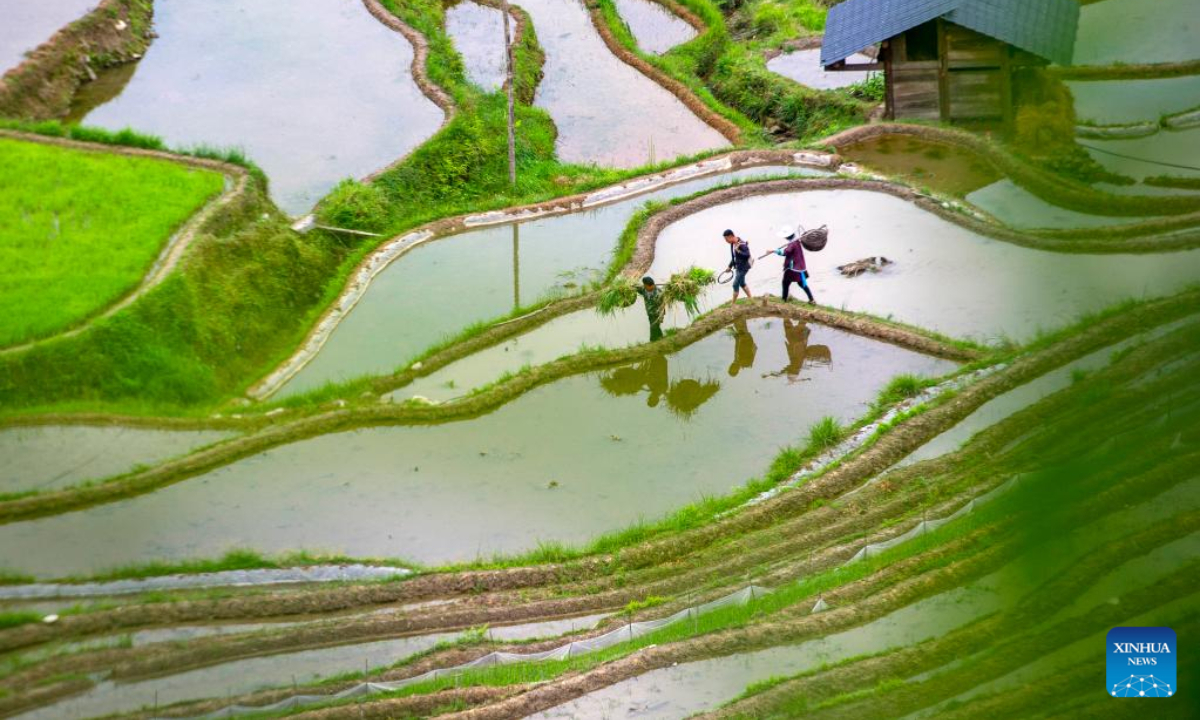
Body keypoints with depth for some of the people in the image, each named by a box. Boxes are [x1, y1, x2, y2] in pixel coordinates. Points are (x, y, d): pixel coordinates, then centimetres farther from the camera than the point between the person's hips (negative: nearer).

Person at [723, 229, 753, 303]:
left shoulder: (742, 244, -25)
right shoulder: (732, 244, 3)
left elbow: (747, 255, -29)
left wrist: (738, 251, -37)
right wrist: (730, 266, 18)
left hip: (743, 267, -9)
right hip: (738, 267, 9)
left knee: (735, 285, -3)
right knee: (742, 283, 20)